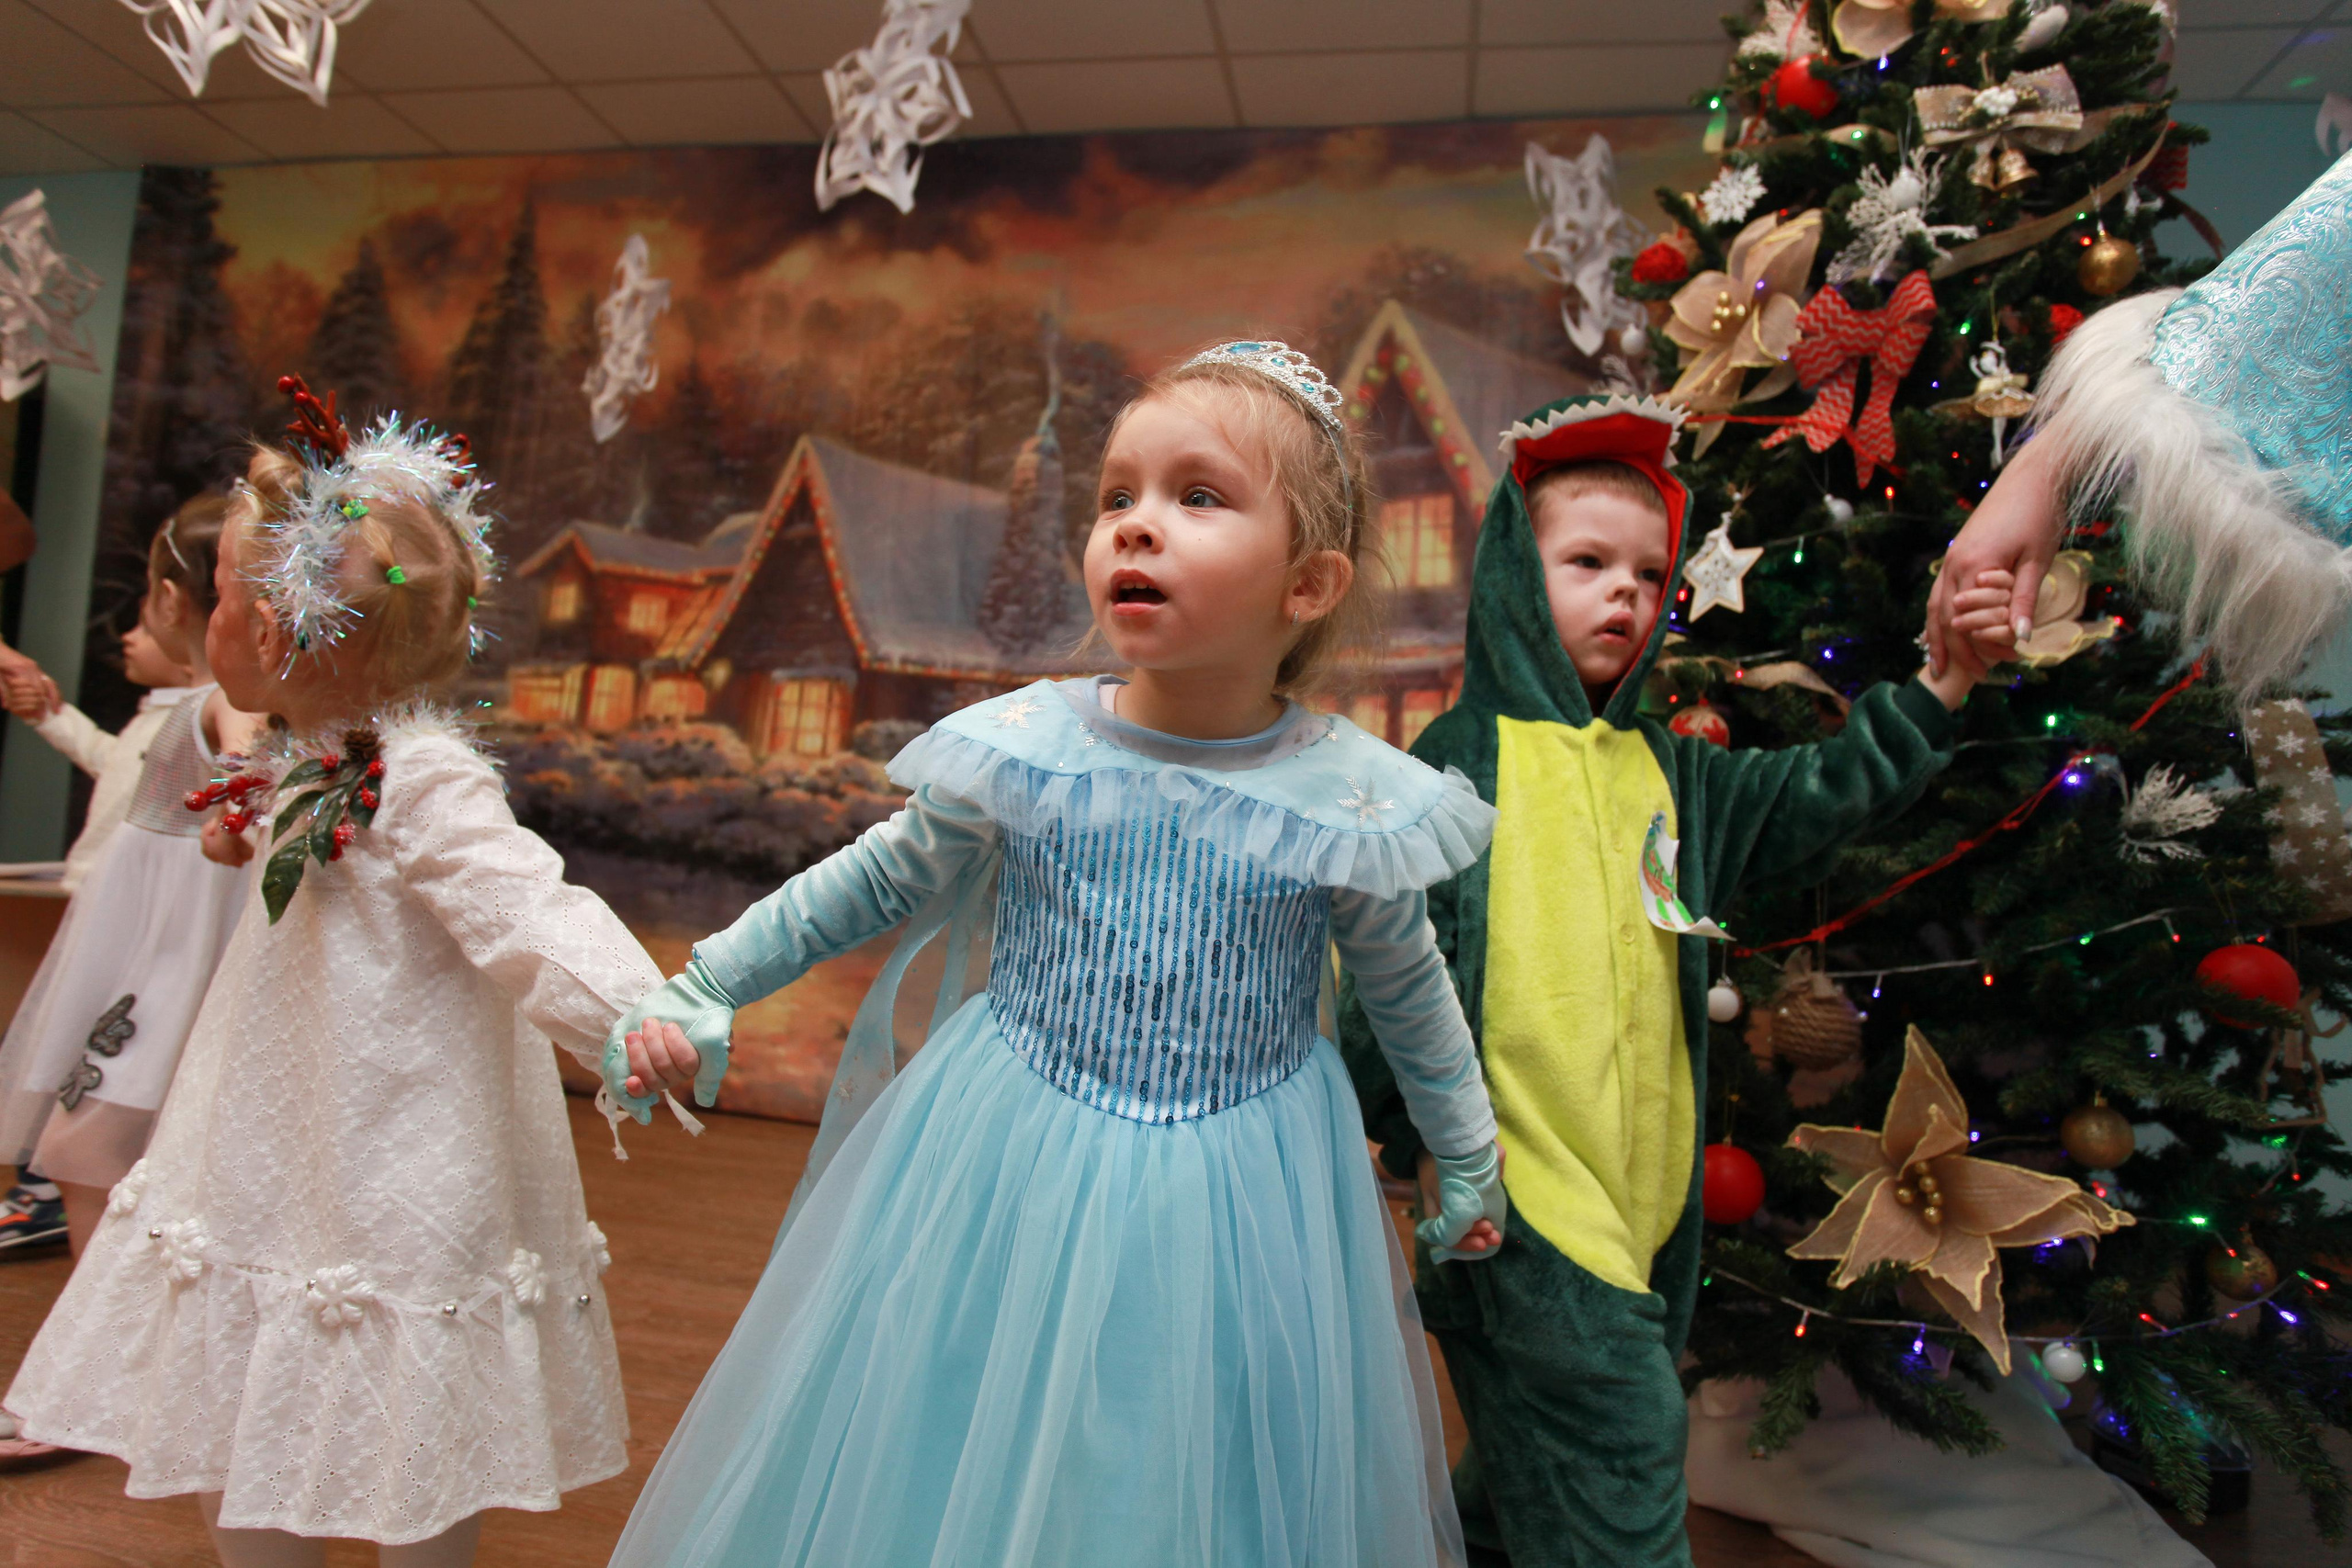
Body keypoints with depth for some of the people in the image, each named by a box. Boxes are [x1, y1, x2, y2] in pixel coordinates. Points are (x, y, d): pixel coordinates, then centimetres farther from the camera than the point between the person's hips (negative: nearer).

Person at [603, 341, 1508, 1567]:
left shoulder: (1349, 800, -12)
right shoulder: (1019, 749, -12)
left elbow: (1408, 992, 5)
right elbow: (872, 884, 4)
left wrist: (1468, 1164, 17)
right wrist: (695, 993, 7)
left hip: (1235, 1211, 0)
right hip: (1002, 1183, 1)